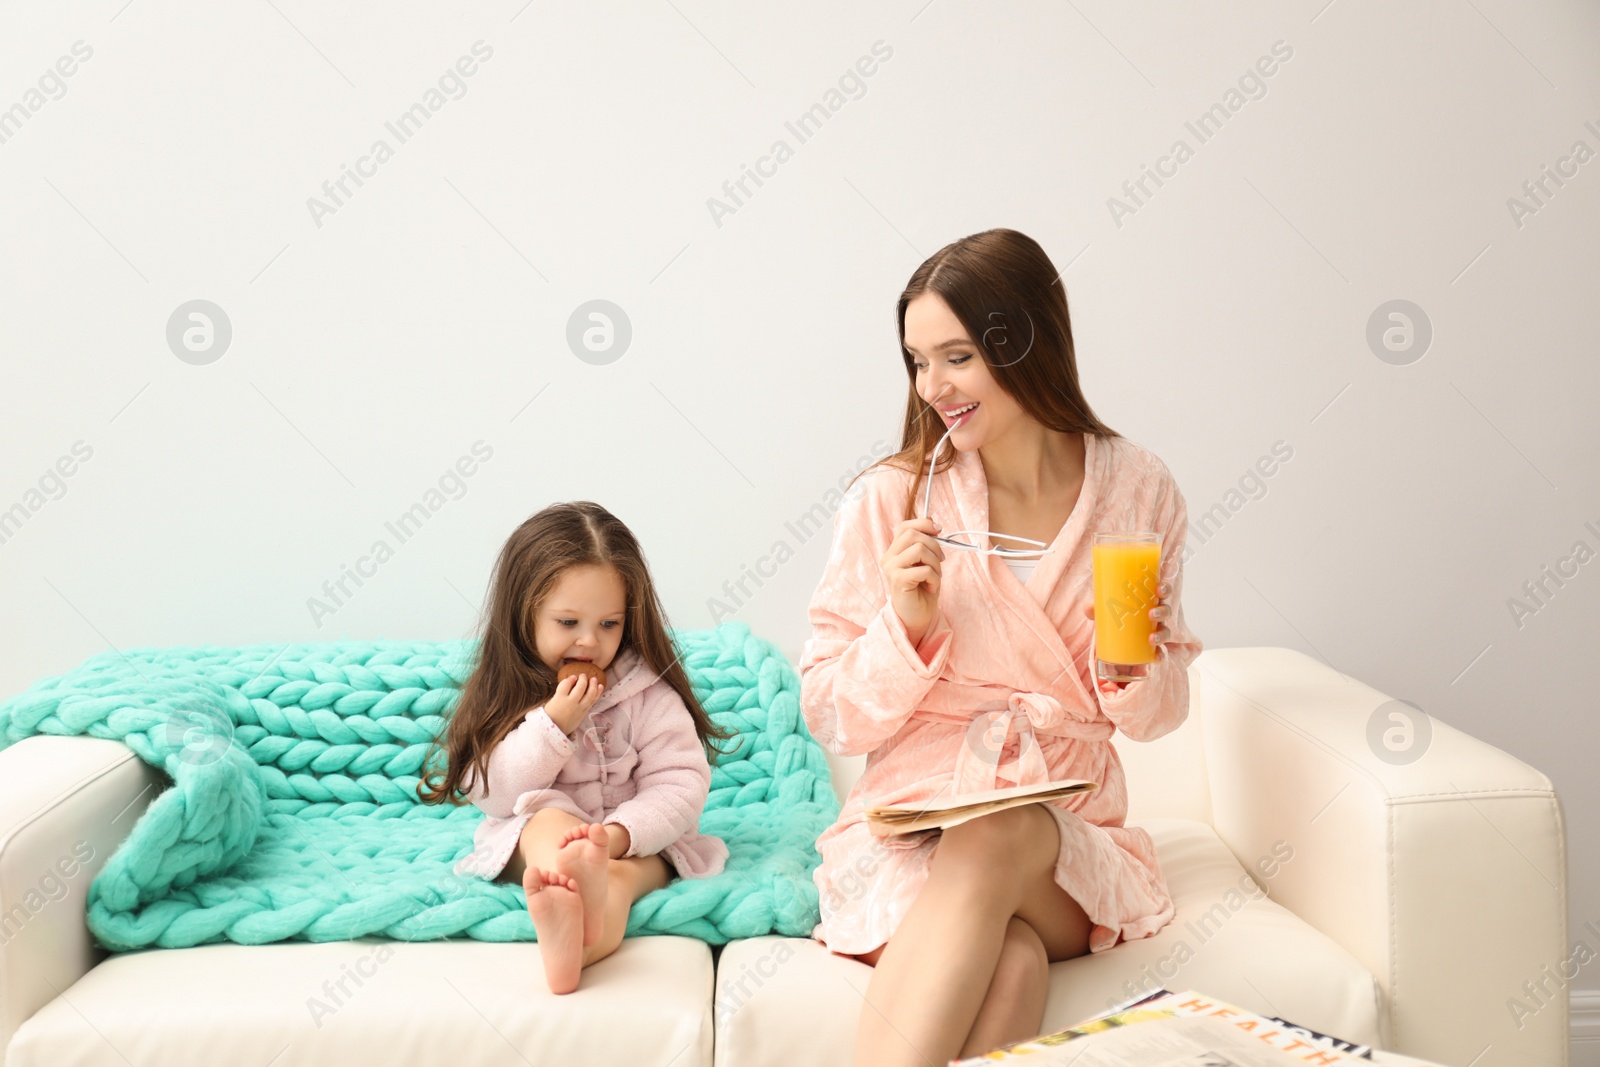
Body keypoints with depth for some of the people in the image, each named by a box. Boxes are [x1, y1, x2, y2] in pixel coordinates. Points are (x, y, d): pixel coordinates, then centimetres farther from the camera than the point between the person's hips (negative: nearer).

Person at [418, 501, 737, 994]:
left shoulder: (649, 692, 0)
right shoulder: (505, 693, 3)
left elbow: (681, 784, -9)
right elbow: (491, 794, -5)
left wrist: (618, 833, -28)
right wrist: (552, 725, -18)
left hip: (636, 842, 1)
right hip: (533, 838, -1)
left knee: (639, 870, -32)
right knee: (548, 819, -33)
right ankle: (583, 887, -66)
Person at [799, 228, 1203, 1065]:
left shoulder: (1137, 491, 3)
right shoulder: (889, 499, -3)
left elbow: (1151, 719, 12)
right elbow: (831, 720, 1)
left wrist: (1138, 662, -11)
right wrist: (907, 627, -16)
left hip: (1069, 837, 2)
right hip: (910, 829, -1)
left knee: (1003, 837, -35)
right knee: (1008, 958, -35)